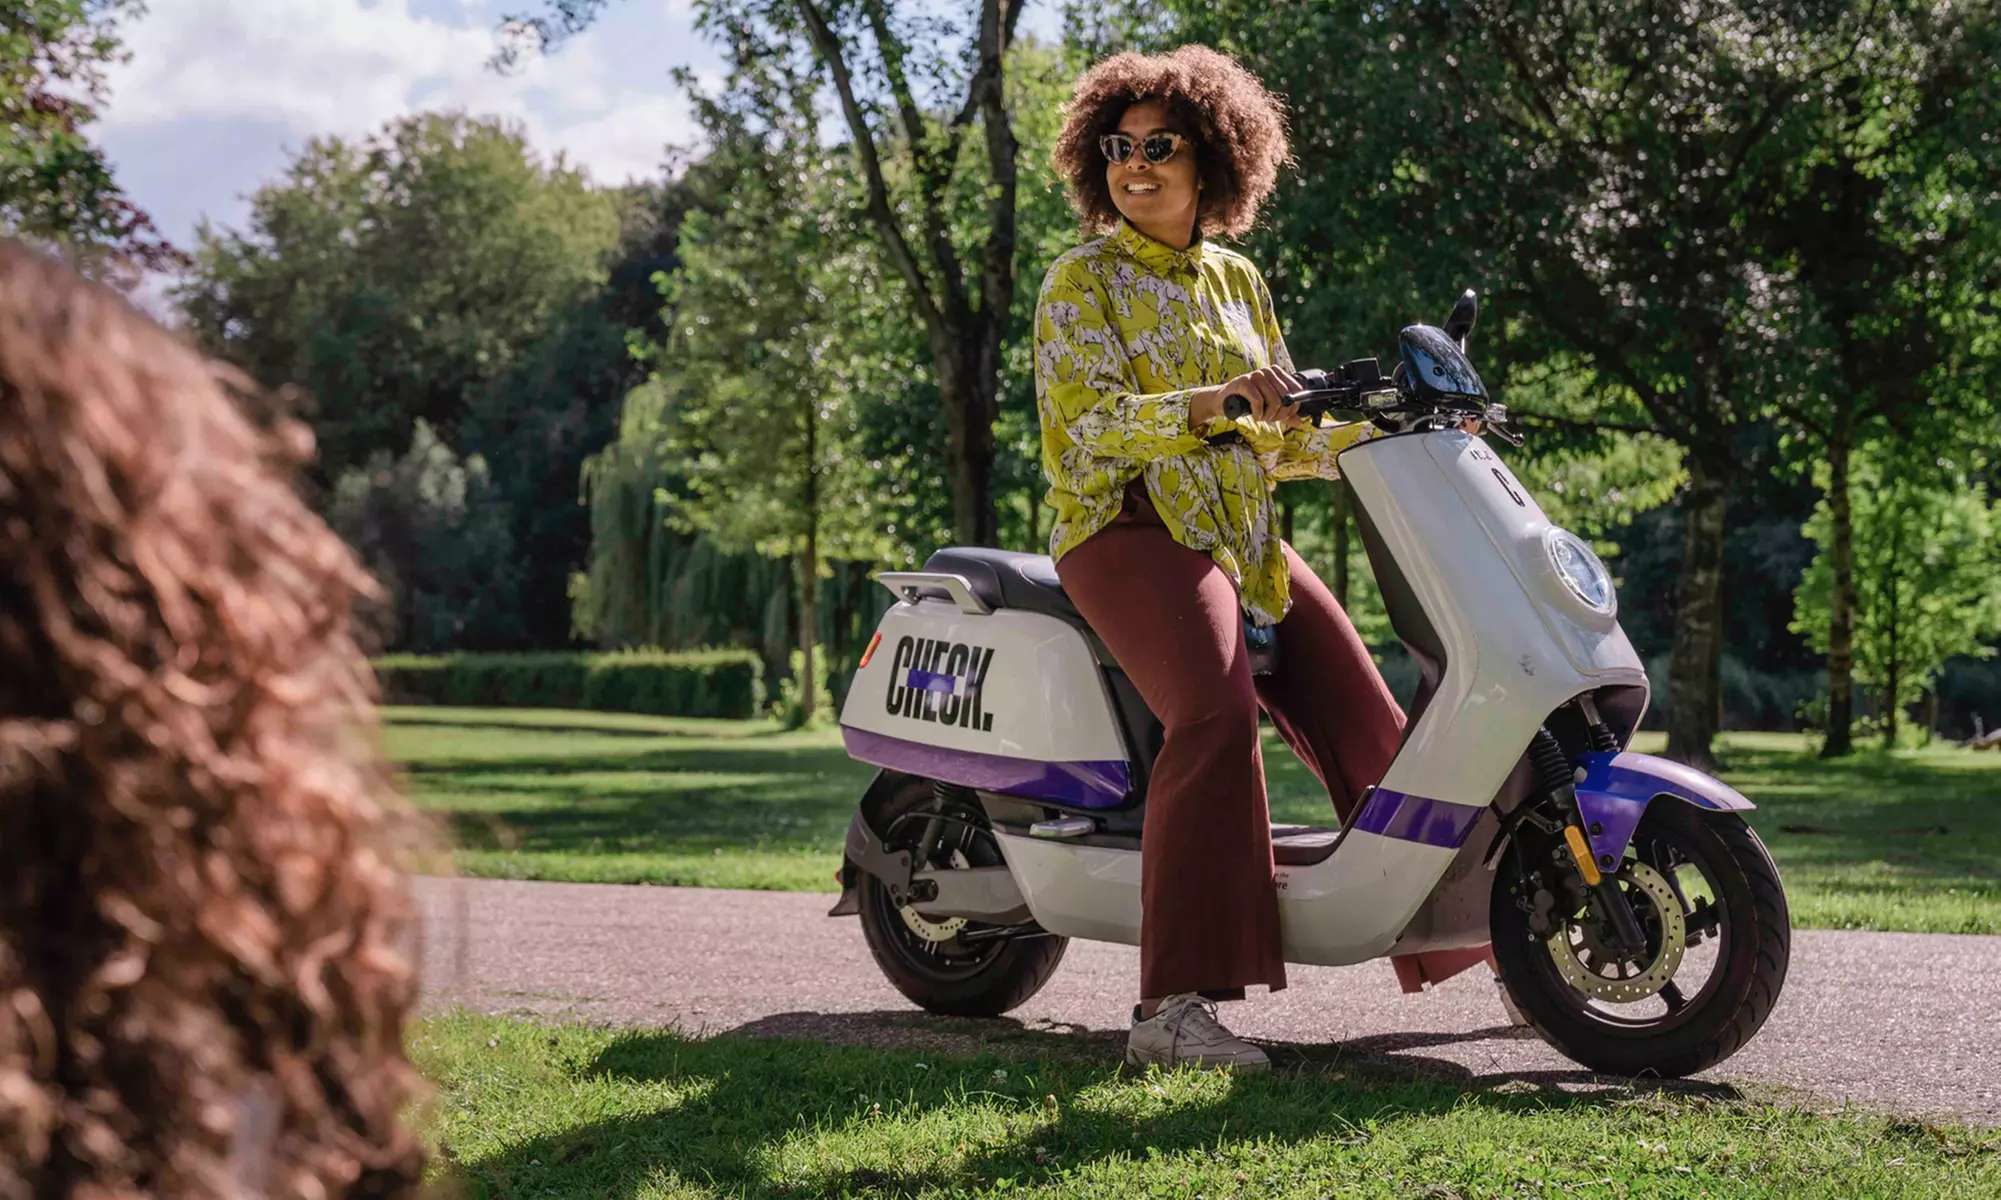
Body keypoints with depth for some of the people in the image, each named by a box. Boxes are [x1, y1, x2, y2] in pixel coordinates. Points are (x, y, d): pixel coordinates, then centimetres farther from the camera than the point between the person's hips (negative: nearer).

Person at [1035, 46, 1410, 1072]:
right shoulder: (1083, 280, 0)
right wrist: (1217, 402, -29)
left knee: (1366, 723, 4)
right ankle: (1171, 1005, -37)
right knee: (1217, 714, -31)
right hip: (1128, 529, -7)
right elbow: (1088, 422, -15)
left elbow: (1280, 441, 19)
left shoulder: (1236, 282, 18)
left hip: (1242, 535, 7)